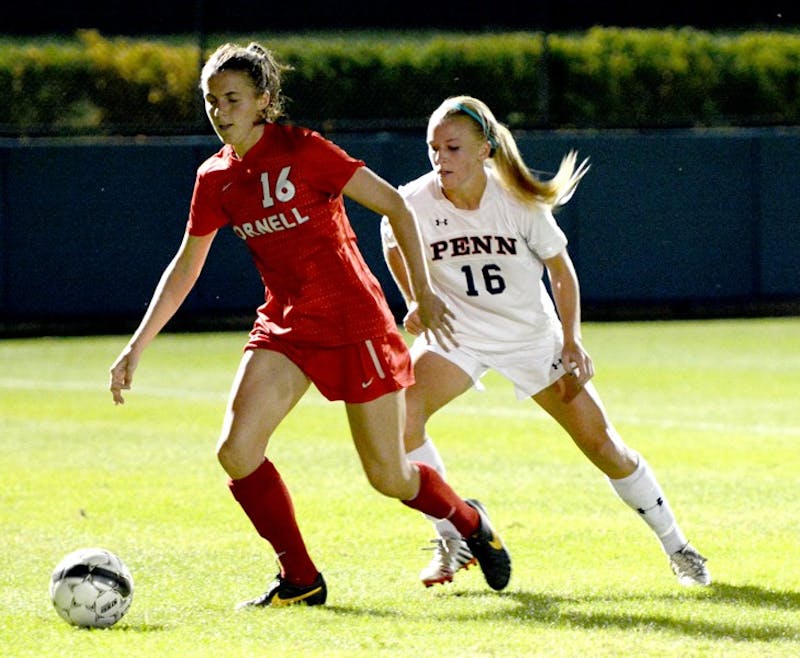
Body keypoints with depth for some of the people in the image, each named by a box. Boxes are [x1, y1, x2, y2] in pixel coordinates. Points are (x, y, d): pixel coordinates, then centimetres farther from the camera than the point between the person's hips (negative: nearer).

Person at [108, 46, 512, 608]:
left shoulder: (302, 150, -14)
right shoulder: (215, 179, 3)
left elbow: (395, 205, -9)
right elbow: (184, 269, 13)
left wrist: (424, 292, -8)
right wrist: (137, 347, 8)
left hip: (354, 323, -5)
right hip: (285, 326, 5)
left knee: (389, 477, 0)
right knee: (237, 451, -15)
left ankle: (470, 521, 33)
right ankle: (301, 580, 1)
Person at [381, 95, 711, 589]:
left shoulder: (518, 202, -18)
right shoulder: (414, 203, -18)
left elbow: (561, 269, -4)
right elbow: (394, 242, 8)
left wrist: (571, 340, -9)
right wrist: (416, 301, 2)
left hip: (532, 335, 0)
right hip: (456, 333, 0)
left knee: (601, 442, 1)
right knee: (400, 414, -26)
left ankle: (676, 546, 21)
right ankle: (453, 542, -12)